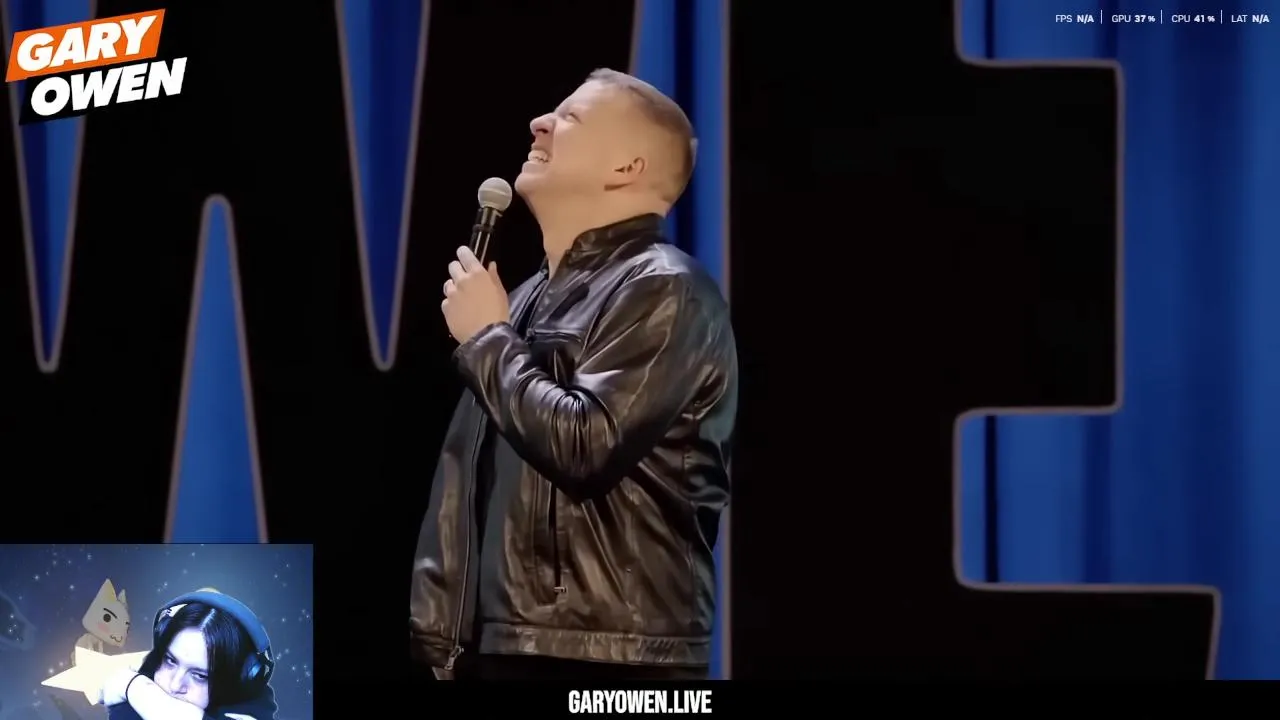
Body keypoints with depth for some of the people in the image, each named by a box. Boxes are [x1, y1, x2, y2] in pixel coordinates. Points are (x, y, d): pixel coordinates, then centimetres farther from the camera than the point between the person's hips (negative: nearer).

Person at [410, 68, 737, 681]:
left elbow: (584, 442, -20)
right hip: (498, 648, 9)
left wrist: (487, 337, -6)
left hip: (606, 661, -9)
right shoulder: (531, 299, 19)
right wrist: (439, 634, 13)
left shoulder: (662, 291, -7)